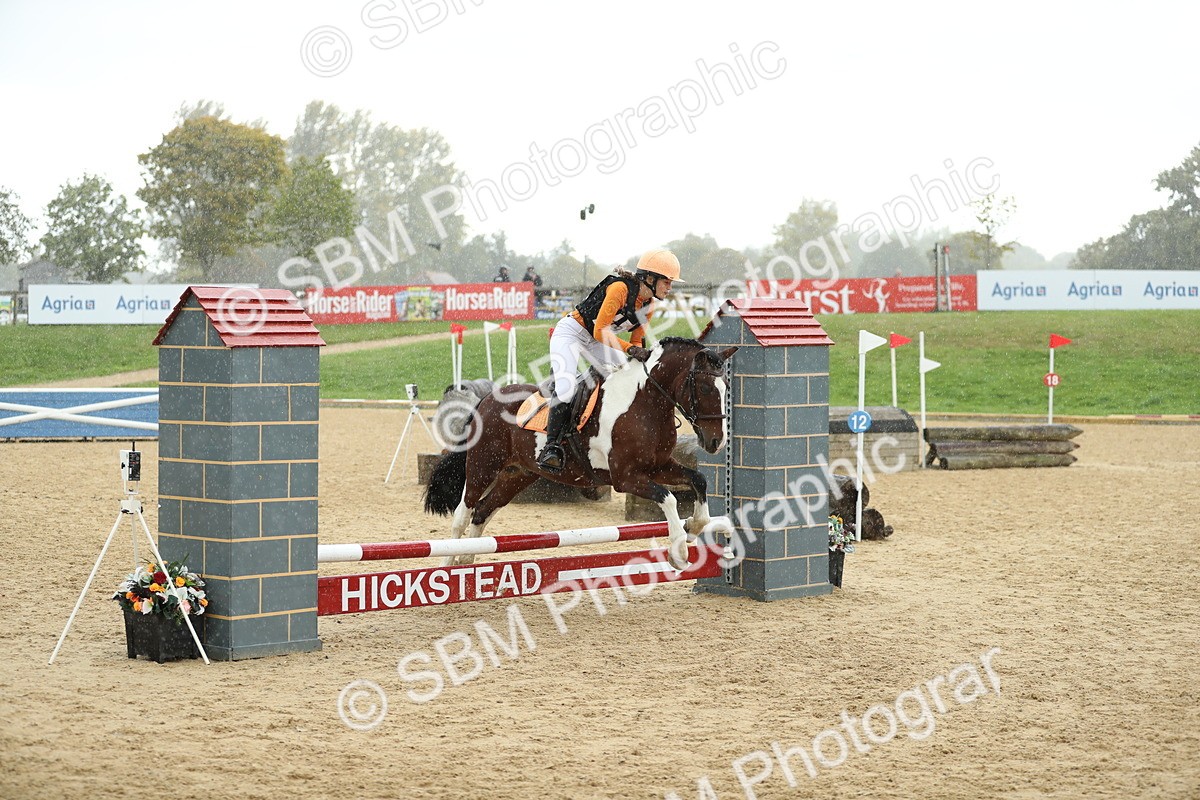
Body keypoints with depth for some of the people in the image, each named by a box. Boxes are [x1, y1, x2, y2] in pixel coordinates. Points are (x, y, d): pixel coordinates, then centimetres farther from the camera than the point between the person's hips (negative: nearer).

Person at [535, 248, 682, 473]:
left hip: (594, 342, 9)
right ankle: (552, 446, -21)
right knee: (566, 388, -27)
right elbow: (600, 331, -28)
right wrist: (630, 349, -34)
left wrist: (639, 353, -15)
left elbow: (636, 341, 6)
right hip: (570, 333, -9)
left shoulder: (649, 305, -1)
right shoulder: (620, 289, -26)